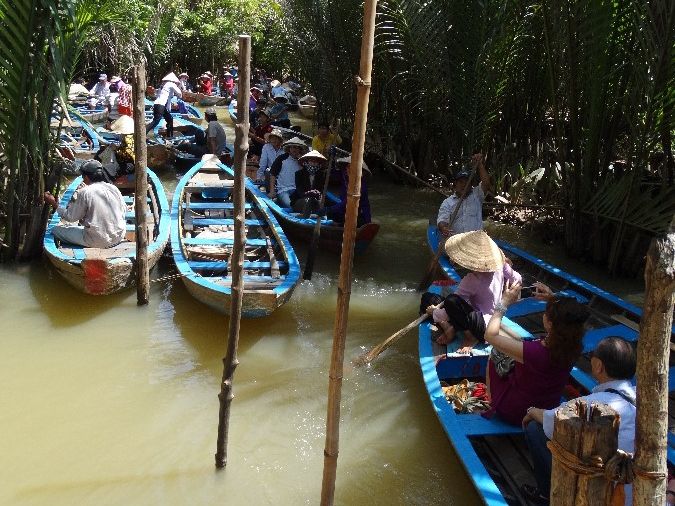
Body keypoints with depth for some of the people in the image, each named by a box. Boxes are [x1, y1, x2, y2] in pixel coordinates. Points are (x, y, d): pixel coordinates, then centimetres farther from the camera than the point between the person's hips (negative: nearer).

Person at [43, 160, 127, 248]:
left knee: (56, 230, 5)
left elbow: (70, 217, -3)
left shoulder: (84, 193, -12)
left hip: (98, 242, -6)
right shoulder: (114, 188, 2)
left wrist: (54, 204, 11)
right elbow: (124, 211, 11)